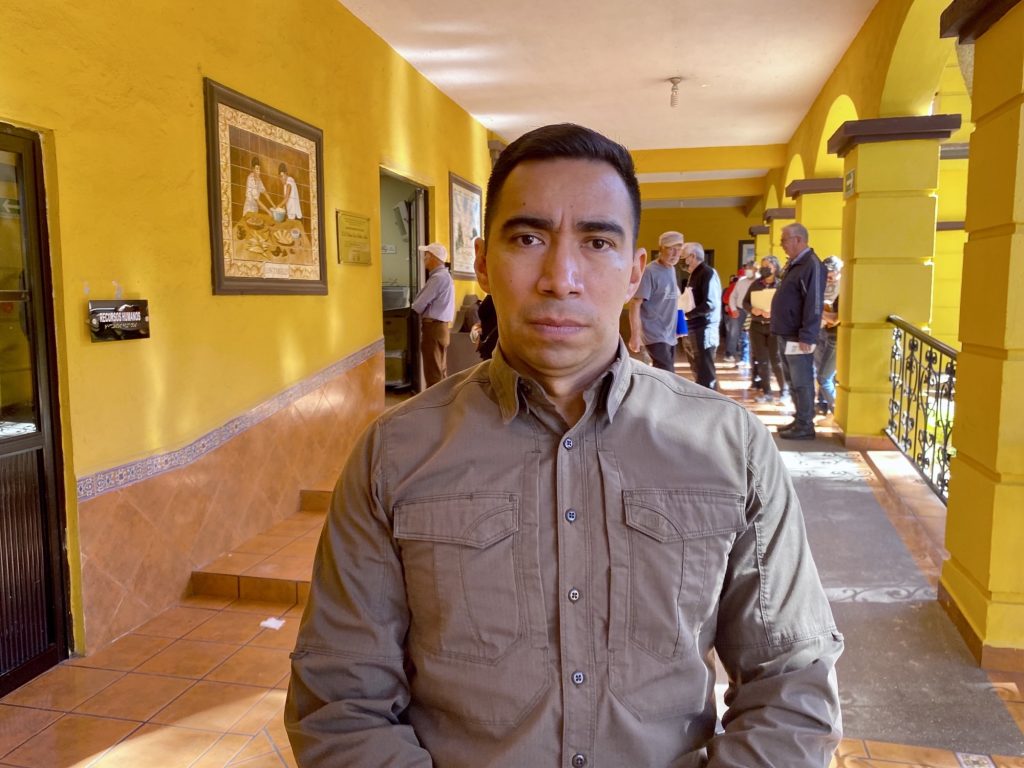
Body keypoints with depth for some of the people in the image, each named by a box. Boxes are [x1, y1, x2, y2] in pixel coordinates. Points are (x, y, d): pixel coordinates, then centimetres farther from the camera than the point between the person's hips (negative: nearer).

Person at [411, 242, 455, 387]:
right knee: (440, 372, 14)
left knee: (433, 374, -6)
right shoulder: (444, 275, 16)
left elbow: (418, 306, -16)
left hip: (433, 328, -10)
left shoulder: (438, 278, -17)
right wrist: (426, 311, 1)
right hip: (441, 327, 10)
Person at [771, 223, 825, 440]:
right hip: (789, 334, 10)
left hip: (799, 337, -10)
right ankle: (800, 420, 23)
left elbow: (814, 305, -21)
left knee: (801, 382, -4)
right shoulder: (793, 264, 15)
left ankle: (805, 426, 3)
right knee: (794, 381, 15)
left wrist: (807, 337, -23)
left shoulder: (812, 265, -15)